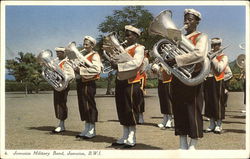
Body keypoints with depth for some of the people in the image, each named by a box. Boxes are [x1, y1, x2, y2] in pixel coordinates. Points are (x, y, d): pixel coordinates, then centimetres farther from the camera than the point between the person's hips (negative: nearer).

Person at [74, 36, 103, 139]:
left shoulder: (94, 56, -7)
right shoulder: (82, 54, 19)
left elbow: (97, 69, -21)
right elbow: (79, 66, 26)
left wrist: (81, 70, -23)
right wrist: (76, 69, 2)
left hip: (89, 84, -8)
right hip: (80, 83, 8)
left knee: (90, 106, -4)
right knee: (83, 106, 10)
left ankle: (92, 130, 3)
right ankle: (87, 129, 19)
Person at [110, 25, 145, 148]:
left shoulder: (139, 48, -5)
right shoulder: (125, 48, 20)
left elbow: (136, 63, -22)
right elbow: (118, 60, 26)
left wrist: (119, 66, -26)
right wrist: (113, 61, 3)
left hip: (131, 83, -8)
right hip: (120, 82, 8)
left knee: (130, 110, -3)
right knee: (122, 111, 10)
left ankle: (131, 139, 5)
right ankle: (125, 137, 18)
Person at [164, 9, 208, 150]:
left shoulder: (201, 37, 0)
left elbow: (199, 54, -20)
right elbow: (170, 54, 17)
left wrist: (176, 60, -23)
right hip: (177, 79, 6)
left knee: (193, 112, -3)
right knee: (179, 112, 6)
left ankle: (193, 146, 6)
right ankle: (183, 146, 15)